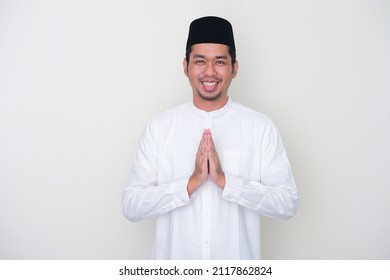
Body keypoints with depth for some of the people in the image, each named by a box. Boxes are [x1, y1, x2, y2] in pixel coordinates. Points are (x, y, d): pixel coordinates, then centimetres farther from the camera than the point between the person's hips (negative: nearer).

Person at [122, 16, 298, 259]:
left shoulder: (261, 127, -8)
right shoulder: (160, 126, -7)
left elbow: (288, 203, -11)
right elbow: (131, 205, -10)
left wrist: (224, 180, -21)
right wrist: (192, 182, -21)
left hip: (238, 259, 0)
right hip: (173, 260, 0)